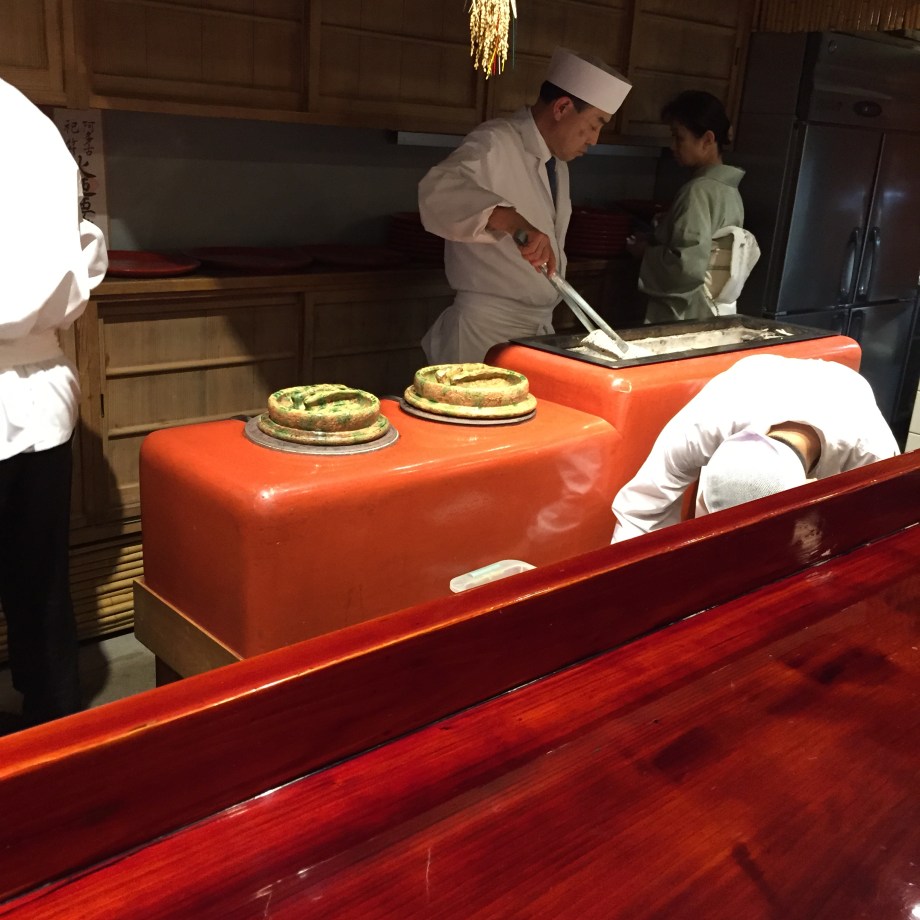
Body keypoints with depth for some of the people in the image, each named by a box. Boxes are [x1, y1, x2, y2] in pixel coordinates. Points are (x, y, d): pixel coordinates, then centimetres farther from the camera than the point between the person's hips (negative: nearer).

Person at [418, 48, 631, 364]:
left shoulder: (557, 161, 13)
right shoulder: (496, 143, -14)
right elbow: (439, 192, -34)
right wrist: (512, 220, -46)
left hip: (539, 328, 8)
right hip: (487, 330, -8)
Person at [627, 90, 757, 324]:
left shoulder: (699, 190, -16)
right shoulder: (729, 188, 10)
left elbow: (687, 266, -25)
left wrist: (647, 253, -9)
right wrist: (654, 244, 12)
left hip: (682, 320, -9)